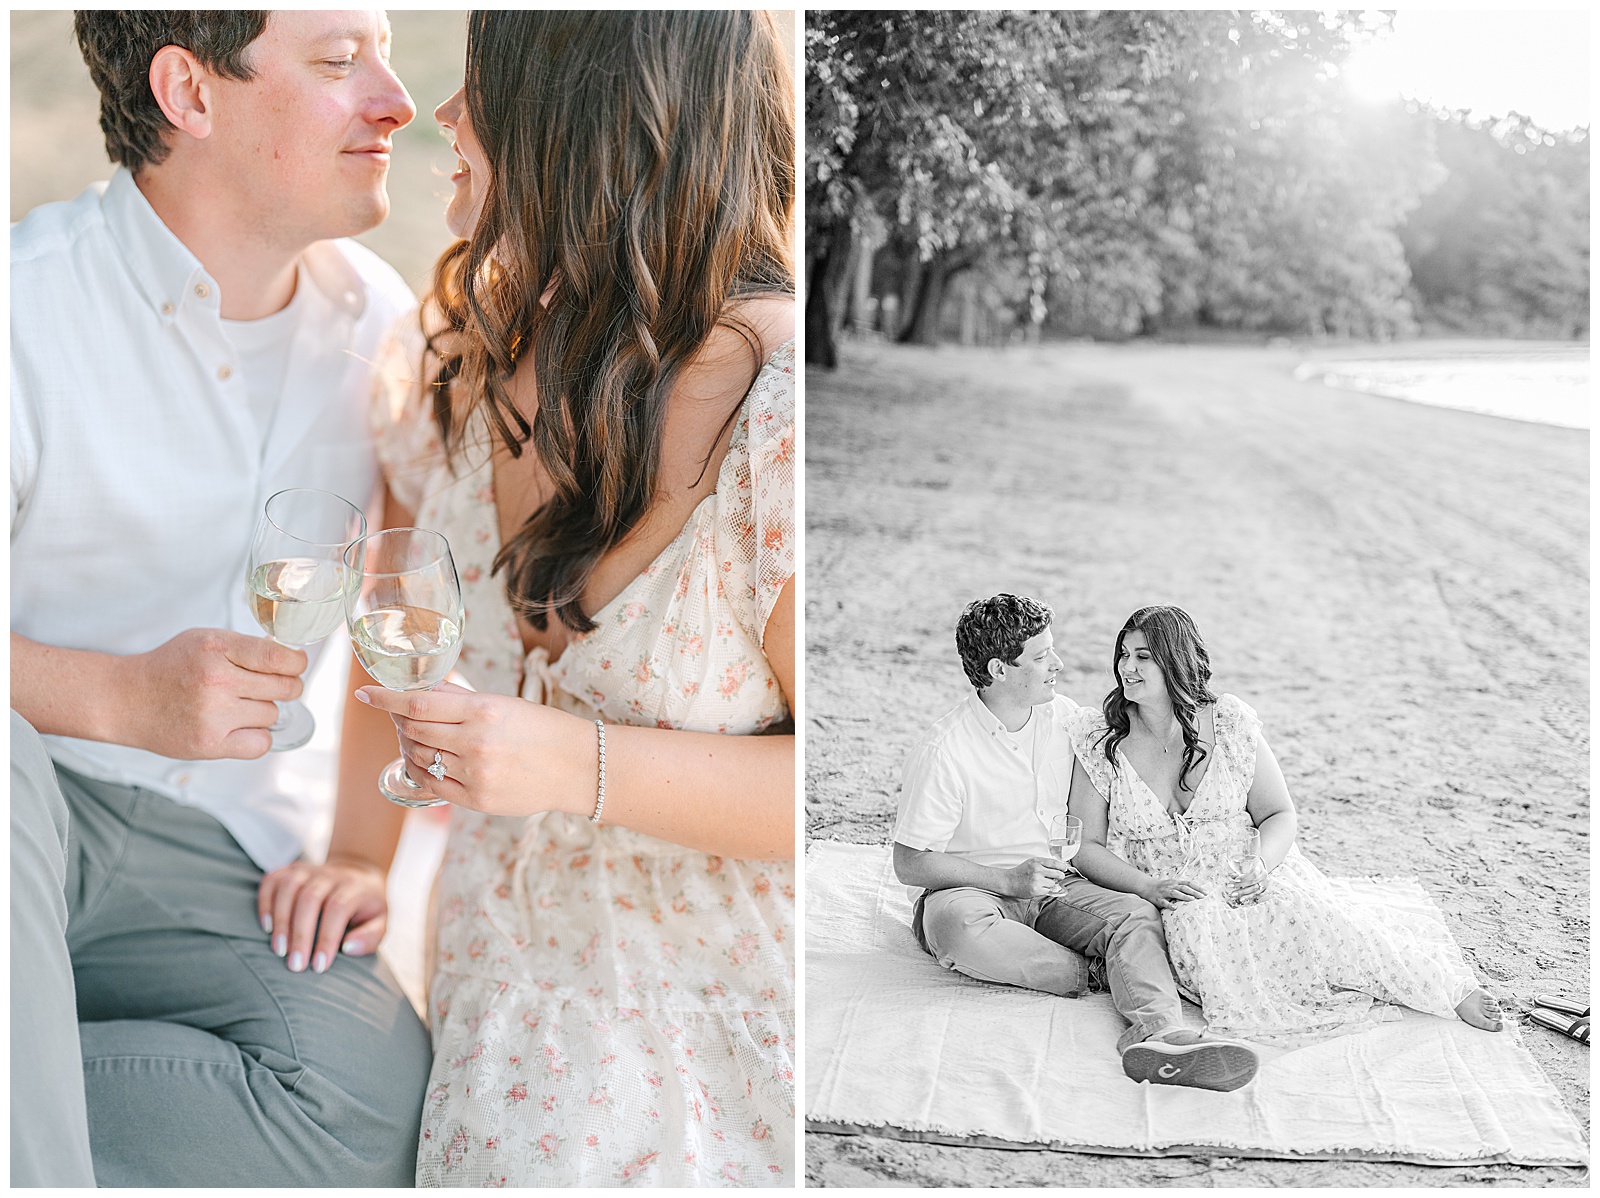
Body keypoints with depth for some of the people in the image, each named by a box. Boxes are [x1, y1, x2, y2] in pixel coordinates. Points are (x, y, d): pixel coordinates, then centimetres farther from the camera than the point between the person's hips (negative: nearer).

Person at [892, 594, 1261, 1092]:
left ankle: (1161, 1035, -50)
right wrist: (1009, 880, -19)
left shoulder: (1065, 718, 3)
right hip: (970, 890, -5)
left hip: (1052, 883, 5)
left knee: (1136, 915, -25)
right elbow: (909, 864, -12)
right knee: (960, 922, -41)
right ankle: (1081, 973, -25)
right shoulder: (943, 753, -15)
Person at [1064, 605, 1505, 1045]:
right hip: (1172, 896, -1)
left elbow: (1280, 815, 5)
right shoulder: (1101, 742, -3)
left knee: (1312, 920, -27)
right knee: (1200, 931, -37)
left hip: (1249, 877, 1)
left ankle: (1449, 988, -11)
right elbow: (1086, 845, -2)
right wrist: (1149, 886, -19)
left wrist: (1260, 864, -17)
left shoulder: (1230, 722, 0)